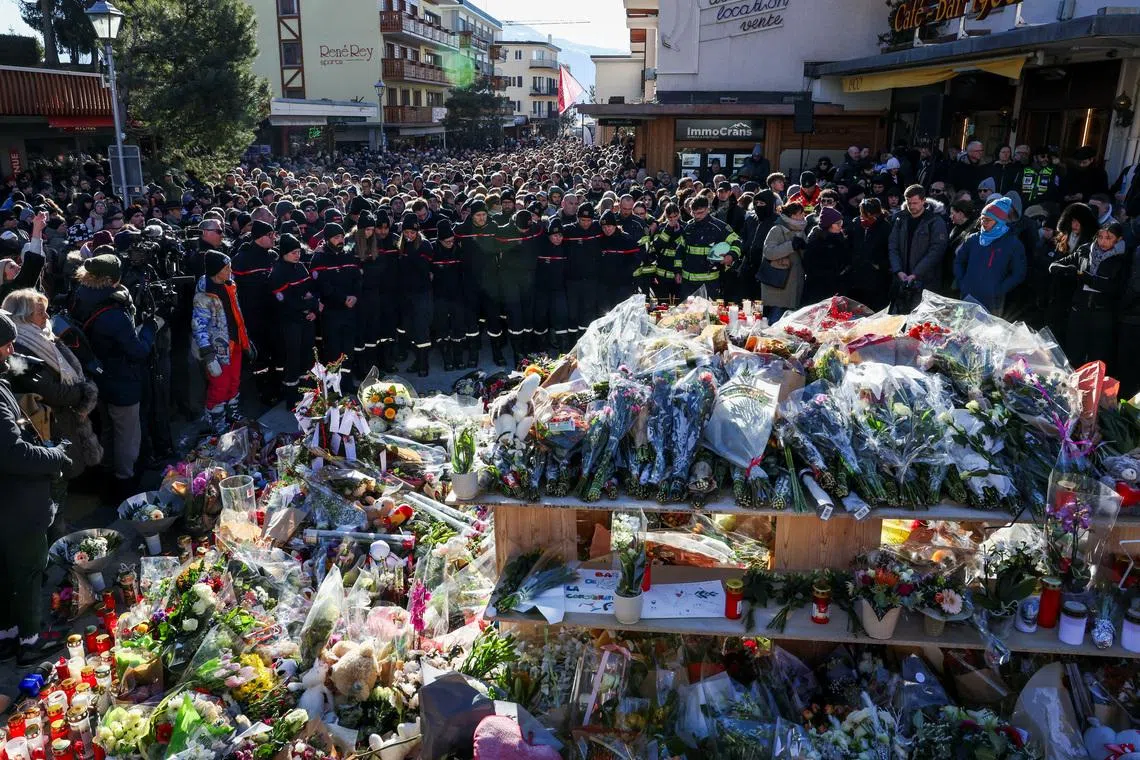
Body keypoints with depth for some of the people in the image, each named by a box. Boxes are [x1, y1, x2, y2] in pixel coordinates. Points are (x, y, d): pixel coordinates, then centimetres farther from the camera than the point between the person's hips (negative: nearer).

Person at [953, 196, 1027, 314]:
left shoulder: (1013, 244, -3)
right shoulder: (973, 239, 6)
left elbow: (1018, 274, -4)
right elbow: (958, 261, 15)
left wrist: (998, 291, -13)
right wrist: (961, 284, 3)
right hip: (967, 298, 3)